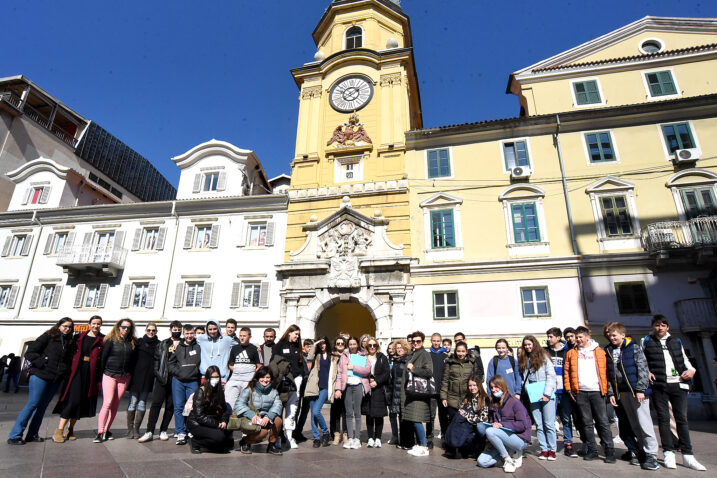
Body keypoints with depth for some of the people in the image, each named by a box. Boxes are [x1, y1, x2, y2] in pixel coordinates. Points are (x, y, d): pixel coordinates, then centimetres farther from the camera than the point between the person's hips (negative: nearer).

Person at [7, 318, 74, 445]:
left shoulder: (70, 343, 13)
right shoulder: (48, 337, -3)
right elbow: (30, 353, -6)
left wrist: (64, 372, 5)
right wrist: (42, 364, -13)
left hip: (56, 379, 5)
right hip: (40, 376, -5)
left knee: (42, 406, 10)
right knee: (32, 404, -5)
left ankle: (32, 434, 18)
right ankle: (14, 436, 5)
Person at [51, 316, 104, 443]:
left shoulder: (103, 340, 3)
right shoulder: (80, 337, 7)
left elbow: (103, 361, -1)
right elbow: (71, 353, 7)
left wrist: (100, 379, -5)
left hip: (91, 374, 1)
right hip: (77, 371, -1)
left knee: (83, 401, 6)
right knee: (72, 399, -8)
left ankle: (70, 429, 21)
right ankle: (59, 431, 0)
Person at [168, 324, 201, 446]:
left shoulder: (199, 346, 3)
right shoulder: (178, 347, 9)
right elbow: (170, 363, 11)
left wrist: (197, 372, -4)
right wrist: (177, 372, -2)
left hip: (193, 381, -2)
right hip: (178, 381, 2)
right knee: (178, 407, 1)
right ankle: (181, 433, 7)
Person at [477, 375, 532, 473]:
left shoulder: (514, 402, -11)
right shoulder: (492, 404, 10)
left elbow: (523, 425, -17)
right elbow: (491, 423, 9)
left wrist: (502, 424, -24)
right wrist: (488, 442, -5)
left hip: (520, 439, -7)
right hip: (503, 440, 7)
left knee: (490, 431, -31)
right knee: (481, 462, -8)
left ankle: (508, 459, -13)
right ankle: (511, 452, 5)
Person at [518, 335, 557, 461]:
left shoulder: (543, 357, -1)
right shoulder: (523, 360, 14)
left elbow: (551, 376, -6)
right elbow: (523, 378, 15)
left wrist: (547, 394, -12)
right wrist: (526, 392, 2)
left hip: (546, 396, -4)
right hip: (533, 397, 4)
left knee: (549, 424, -1)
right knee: (539, 425, 6)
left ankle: (552, 450, 9)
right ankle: (544, 449, 13)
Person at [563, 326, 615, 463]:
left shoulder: (599, 352, 6)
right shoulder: (571, 353, 10)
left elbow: (605, 371, 2)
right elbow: (566, 371, 8)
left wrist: (605, 389, -6)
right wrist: (569, 389, 1)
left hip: (596, 391, -2)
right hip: (580, 392, 2)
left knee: (603, 422, -1)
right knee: (586, 423, 7)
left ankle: (610, 451, 7)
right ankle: (592, 450, 16)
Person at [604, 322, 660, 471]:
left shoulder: (634, 347, 0)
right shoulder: (608, 352, 11)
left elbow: (643, 368, -6)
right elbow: (608, 375, 11)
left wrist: (640, 390, -12)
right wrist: (611, 393, 4)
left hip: (636, 392, -5)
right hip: (619, 394, 5)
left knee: (643, 423, -6)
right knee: (625, 427, 7)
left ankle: (651, 455, 5)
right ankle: (637, 452, 21)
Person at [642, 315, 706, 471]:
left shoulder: (676, 341, 16)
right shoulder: (646, 341, 7)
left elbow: (684, 359, 20)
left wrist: (691, 369, 1)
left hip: (678, 383, 2)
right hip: (658, 385, -2)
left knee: (682, 418, 2)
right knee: (663, 418, 1)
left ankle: (687, 455, 7)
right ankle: (669, 452, 7)